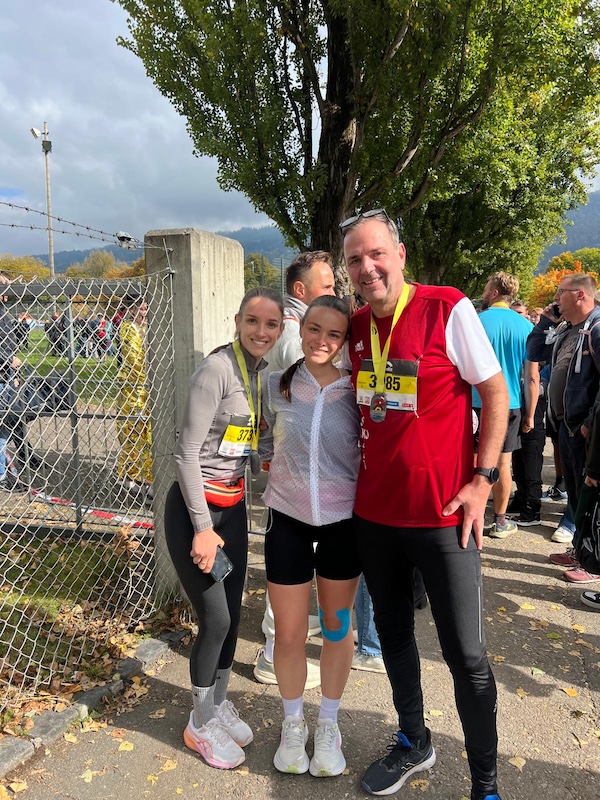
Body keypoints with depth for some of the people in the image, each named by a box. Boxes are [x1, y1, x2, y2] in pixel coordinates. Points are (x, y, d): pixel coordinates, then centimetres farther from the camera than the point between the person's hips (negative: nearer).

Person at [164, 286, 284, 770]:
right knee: (215, 618, 1)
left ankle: (218, 702, 38)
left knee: (233, 612, 14)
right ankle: (201, 723, 25)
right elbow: (187, 452, -19)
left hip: (233, 504, 7)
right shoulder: (218, 368, -18)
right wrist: (202, 528, -18)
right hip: (194, 507, -7)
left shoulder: (263, 373, 5)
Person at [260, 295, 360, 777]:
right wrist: (284, 467, 3)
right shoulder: (277, 386, -4)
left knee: (338, 627, 15)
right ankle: (292, 723, 36)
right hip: (288, 519, 1)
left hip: (343, 520, 0)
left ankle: (328, 725, 38)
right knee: (289, 634, 9)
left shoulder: (356, 391, -7)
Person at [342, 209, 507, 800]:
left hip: (442, 514, -5)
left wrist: (481, 480, -12)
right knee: (393, 633, 20)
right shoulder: (356, 328, 4)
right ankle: (413, 744, 43)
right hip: (373, 511, 6)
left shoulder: (448, 309, -11)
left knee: (466, 655, 5)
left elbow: (495, 392, -7)